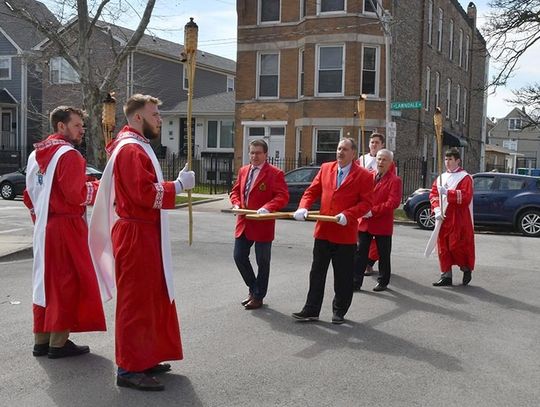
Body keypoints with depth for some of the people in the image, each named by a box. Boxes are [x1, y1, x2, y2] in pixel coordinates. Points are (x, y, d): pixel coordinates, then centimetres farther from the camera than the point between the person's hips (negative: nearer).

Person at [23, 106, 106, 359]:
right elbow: (76, 195, -21)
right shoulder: (69, 155, -14)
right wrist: (97, 188, -5)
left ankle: (41, 340, 21)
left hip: (43, 228, 9)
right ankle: (59, 343, 4)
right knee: (68, 284, -1)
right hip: (67, 227, -9)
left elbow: (29, 195, 18)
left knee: (45, 282, 14)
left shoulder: (36, 154, 14)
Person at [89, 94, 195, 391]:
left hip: (144, 234, 11)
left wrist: (173, 185, 5)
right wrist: (179, 185, -13)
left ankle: (144, 358, 26)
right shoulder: (131, 149, -15)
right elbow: (146, 193, -23)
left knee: (150, 298, 16)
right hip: (135, 235, -11)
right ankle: (129, 368, 3)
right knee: (136, 300, -5)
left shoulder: (137, 146, 19)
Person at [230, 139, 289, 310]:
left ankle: (258, 296, 20)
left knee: (262, 262, 5)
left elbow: (283, 196, -15)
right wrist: (237, 204, -2)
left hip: (262, 224, -6)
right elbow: (235, 191, 19)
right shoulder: (243, 171, 11)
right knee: (239, 256, 9)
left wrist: (267, 208, -28)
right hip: (244, 223, 6)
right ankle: (253, 288, 29)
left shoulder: (275, 173, -10)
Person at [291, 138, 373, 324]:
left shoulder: (363, 176, -4)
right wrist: (303, 207, -8)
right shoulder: (325, 168, 9)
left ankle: (339, 312, 23)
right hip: (323, 231, 4)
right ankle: (311, 310, 18)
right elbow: (312, 191, 10)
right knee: (317, 273, 10)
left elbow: (366, 202, -8)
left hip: (345, 234, -4)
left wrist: (348, 215, -22)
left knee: (343, 276, 8)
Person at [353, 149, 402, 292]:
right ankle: (356, 282, 8)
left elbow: (393, 202, -16)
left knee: (383, 255, 9)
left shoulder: (394, 180, -7)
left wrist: (373, 211, -20)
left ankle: (383, 282, 23)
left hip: (383, 225, -4)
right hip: (365, 223, 4)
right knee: (360, 253, 4)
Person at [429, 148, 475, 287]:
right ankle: (446, 276, 13)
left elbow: (466, 197, -16)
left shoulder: (465, 177, -5)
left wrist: (447, 192, -21)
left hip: (459, 220, -6)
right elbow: (433, 194, 9)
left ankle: (467, 269, 18)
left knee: (456, 246, -7)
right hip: (443, 219, 6)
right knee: (443, 248, 5)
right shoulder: (441, 177, 13)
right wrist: (436, 209, -7)